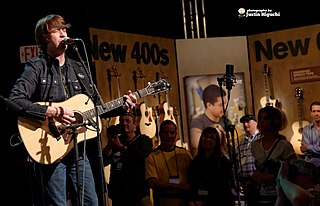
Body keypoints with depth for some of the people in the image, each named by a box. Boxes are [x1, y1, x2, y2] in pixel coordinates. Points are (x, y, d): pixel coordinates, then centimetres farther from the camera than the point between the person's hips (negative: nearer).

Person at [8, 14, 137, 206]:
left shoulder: (79, 68, 14)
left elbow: (95, 106, 18)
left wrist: (122, 106, 5)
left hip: (78, 149, 6)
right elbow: (14, 100, -18)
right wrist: (51, 111, -25)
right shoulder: (36, 68, -5)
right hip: (50, 149, -6)